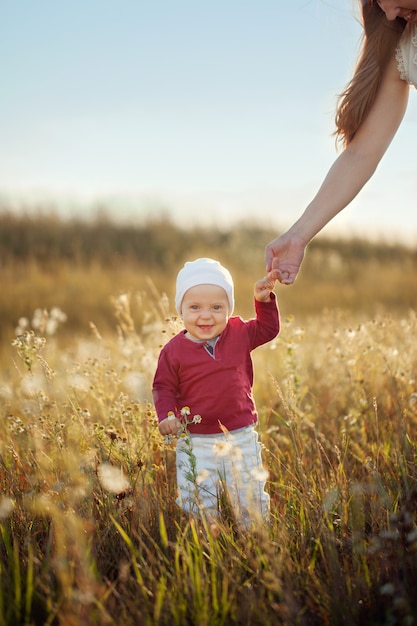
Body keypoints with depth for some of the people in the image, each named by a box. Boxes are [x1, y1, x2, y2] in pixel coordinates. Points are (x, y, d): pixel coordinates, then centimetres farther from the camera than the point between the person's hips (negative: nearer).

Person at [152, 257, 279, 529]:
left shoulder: (239, 333, 0)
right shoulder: (174, 351, -8)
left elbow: (268, 329, 17)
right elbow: (163, 387, -1)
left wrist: (264, 300, 3)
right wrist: (166, 415, -18)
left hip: (241, 438, 2)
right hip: (196, 445, -2)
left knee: (251, 503, 13)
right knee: (198, 507, 0)